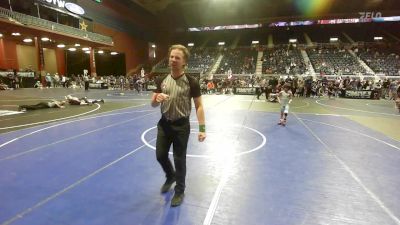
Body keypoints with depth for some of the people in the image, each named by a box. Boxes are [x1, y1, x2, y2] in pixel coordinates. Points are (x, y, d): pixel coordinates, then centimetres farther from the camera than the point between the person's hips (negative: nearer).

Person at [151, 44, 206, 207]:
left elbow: (199, 106, -9)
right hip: (164, 124, 4)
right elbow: (153, 104, 5)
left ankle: (179, 191, 30)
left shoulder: (191, 82, -11)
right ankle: (170, 176, 46)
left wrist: (202, 129, -16)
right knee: (160, 155, 13)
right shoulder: (161, 80, 1)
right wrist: (157, 99, -19)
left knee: (179, 159, 6)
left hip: (181, 125, -4)